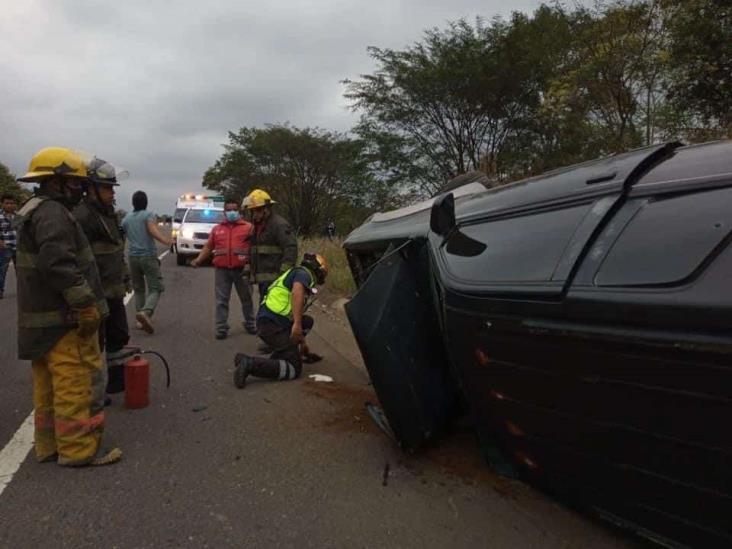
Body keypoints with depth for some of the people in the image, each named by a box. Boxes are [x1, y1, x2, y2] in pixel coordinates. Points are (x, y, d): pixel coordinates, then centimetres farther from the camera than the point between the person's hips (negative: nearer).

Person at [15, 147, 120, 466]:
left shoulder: (32, 211, 19)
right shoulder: (52, 213, -15)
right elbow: (59, 265, -26)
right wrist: (86, 305, -22)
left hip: (41, 318, 11)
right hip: (63, 320, -11)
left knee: (49, 385, 16)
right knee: (78, 383, -5)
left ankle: (49, 446, 25)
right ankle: (78, 450, 2)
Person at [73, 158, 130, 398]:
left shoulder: (109, 212, 14)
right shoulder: (82, 215, -17)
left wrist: (125, 278, 21)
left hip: (114, 291, 10)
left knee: (118, 337, 18)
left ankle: (117, 380, 32)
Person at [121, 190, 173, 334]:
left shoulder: (126, 218, 13)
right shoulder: (149, 215, -2)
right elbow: (152, 229, -21)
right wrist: (164, 240, -35)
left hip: (132, 257, 5)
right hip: (148, 256, -5)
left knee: (138, 289, 15)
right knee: (155, 288, -4)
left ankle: (143, 320, 12)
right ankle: (146, 312, -29)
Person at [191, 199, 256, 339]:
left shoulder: (248, 227, 3)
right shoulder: (217, 229, 14)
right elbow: (208, 247, 16)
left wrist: (250, 263, -14)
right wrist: (198, 260, 3)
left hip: (241, 269, -2)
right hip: (222, 270, 2)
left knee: (246, 299, 10)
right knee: (221, 300, 1)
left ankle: (250, 324, 24)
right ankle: (221, 328, 6)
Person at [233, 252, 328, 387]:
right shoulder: (304, 273, 1)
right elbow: (297, 291, -25)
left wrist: (303, 344, 43)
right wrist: (297, 323, -31)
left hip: (266, 321, 9)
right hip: (273, 325, -9)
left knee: (308, 322, 23)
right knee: (295, 369, -6)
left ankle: (279, 357, 15)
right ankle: (250, 364, -20)